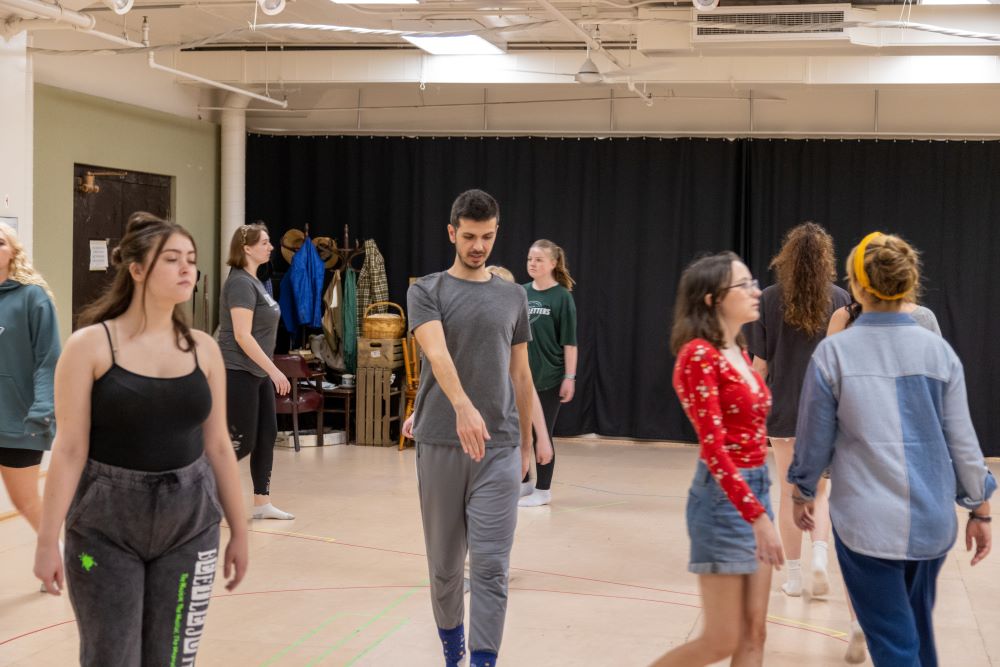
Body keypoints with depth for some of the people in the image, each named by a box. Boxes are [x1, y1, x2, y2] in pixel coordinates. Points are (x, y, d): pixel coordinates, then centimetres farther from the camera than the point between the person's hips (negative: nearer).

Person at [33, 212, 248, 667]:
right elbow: (69, 449, -9)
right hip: (105, 525, -3)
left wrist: (239, 529, 11)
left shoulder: (203, 349, 4)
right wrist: (48, 540, -11)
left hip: (190, 521, 3)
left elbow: (217, 445, 9)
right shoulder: (90, 345, -7)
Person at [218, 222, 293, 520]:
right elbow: (242, 336, -22)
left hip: (257, 373, 9)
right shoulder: (240, 283, -16)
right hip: (238, 373, -9)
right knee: (242, 442, -6)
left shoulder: (254, 282, 13)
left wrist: (269, 371, 21)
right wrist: (274, 370, -22)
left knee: (266, 435, 8)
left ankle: (262, 503, 14)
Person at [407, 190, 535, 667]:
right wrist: (463, 406, -36)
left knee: (491, 567, -6)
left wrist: (525, 444, 15)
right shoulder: (426, 291, 0)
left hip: (499, 449, 1)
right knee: (444, 562, 11)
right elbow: (437, 353, -18)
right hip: (440, 445, -1)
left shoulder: (513, 297, 10)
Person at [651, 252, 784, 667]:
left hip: (756, 489, 8)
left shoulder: (738, 352, 11)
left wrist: (760, 505, 18)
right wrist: (758, 516, -26)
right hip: (723, 497, -8)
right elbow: (714, 449, -21)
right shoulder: (699, 355, -16)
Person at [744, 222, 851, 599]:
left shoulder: (770, 299, -6)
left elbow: (760, 363, -4)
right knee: (818, 490, 15)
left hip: (784, 409, 0)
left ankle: (794, 575, 15)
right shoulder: (839, 300, -4)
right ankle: (819, 555, -6)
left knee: (790, 493, 11)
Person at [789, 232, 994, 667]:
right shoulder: (938, 351, -2)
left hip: (866, 520, -3)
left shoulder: (833, 353, -8)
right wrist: (980, 509, 13)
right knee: (918, 629, 23)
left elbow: (814, 438, 0)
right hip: (930, 519, 3)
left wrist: (803, 492, 17)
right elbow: (962, 439, 2)